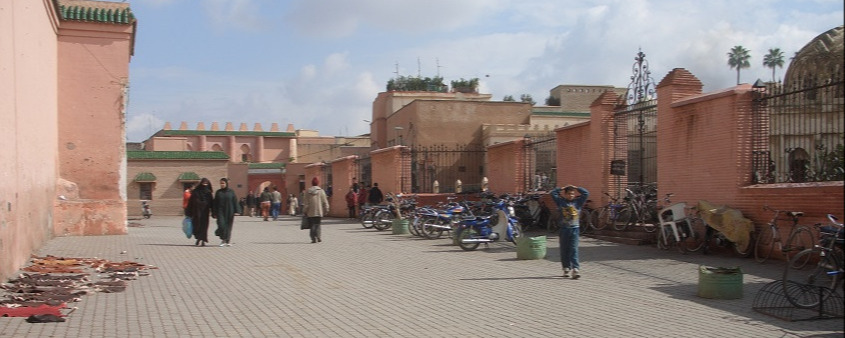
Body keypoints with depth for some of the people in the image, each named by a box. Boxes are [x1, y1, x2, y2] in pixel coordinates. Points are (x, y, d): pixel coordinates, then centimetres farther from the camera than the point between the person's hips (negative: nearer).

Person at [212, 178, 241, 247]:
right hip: (220, 212, 1)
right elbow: (215, 203, 7)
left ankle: (228, 240, 15)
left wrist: (236, 211, -9)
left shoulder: (231, 192, 2)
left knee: (228, 226, 3)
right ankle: (223, 240, 1)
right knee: (221, 225, -12)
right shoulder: (218, 192, 7)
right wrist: (214, 213, 2)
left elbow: (235, 202, 0)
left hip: (229, 212, 0)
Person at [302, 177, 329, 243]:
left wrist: (304, 211, 7)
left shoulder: (308, 191, 1)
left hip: (310, 212, 1)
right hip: (319, 212, 0)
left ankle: (314, 238, -5)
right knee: (317, 224, 10)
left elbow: (305, 203, 2)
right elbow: (325, 202, 0)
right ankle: (317, 237, 2)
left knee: (312, 225, 5)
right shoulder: (321, 191, -2)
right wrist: (326, 210, 9)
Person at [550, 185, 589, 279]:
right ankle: (566, 268, 15)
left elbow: (586, 193, 4)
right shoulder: (561, 201, 5)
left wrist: (576, 188, 8)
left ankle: (575, 269, -12)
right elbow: (553, 193, 5)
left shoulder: (578, 202, 6)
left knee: (574, 250, -7)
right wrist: (562, 188, 10)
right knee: (564, 250, 5)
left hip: (574, 229, -1)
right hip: (564, 229, 1)